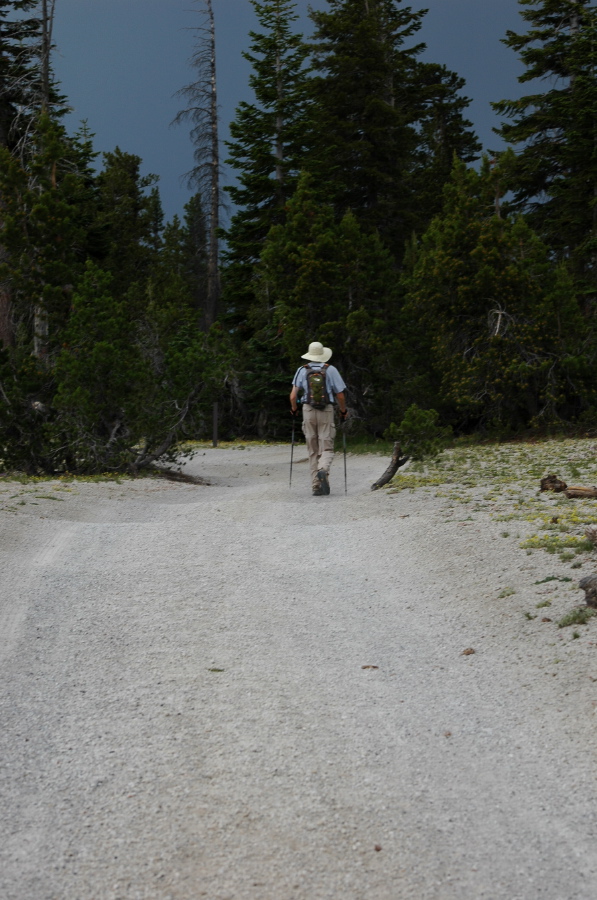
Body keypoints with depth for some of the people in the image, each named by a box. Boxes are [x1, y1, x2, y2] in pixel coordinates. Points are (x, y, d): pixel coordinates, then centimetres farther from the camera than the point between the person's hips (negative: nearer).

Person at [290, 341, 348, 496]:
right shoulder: (331, 370, 0)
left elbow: (293, 395, -1)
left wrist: (294, 409, 17)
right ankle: (323, 471, -31)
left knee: (313, 451, 9)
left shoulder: (302, 370, 3)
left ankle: (316, 486, 6)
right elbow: (340, 395, -1)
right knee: (327, 449, 1)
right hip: (326, 411, -1)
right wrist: (343, 411, 15)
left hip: (308, 411, 2)